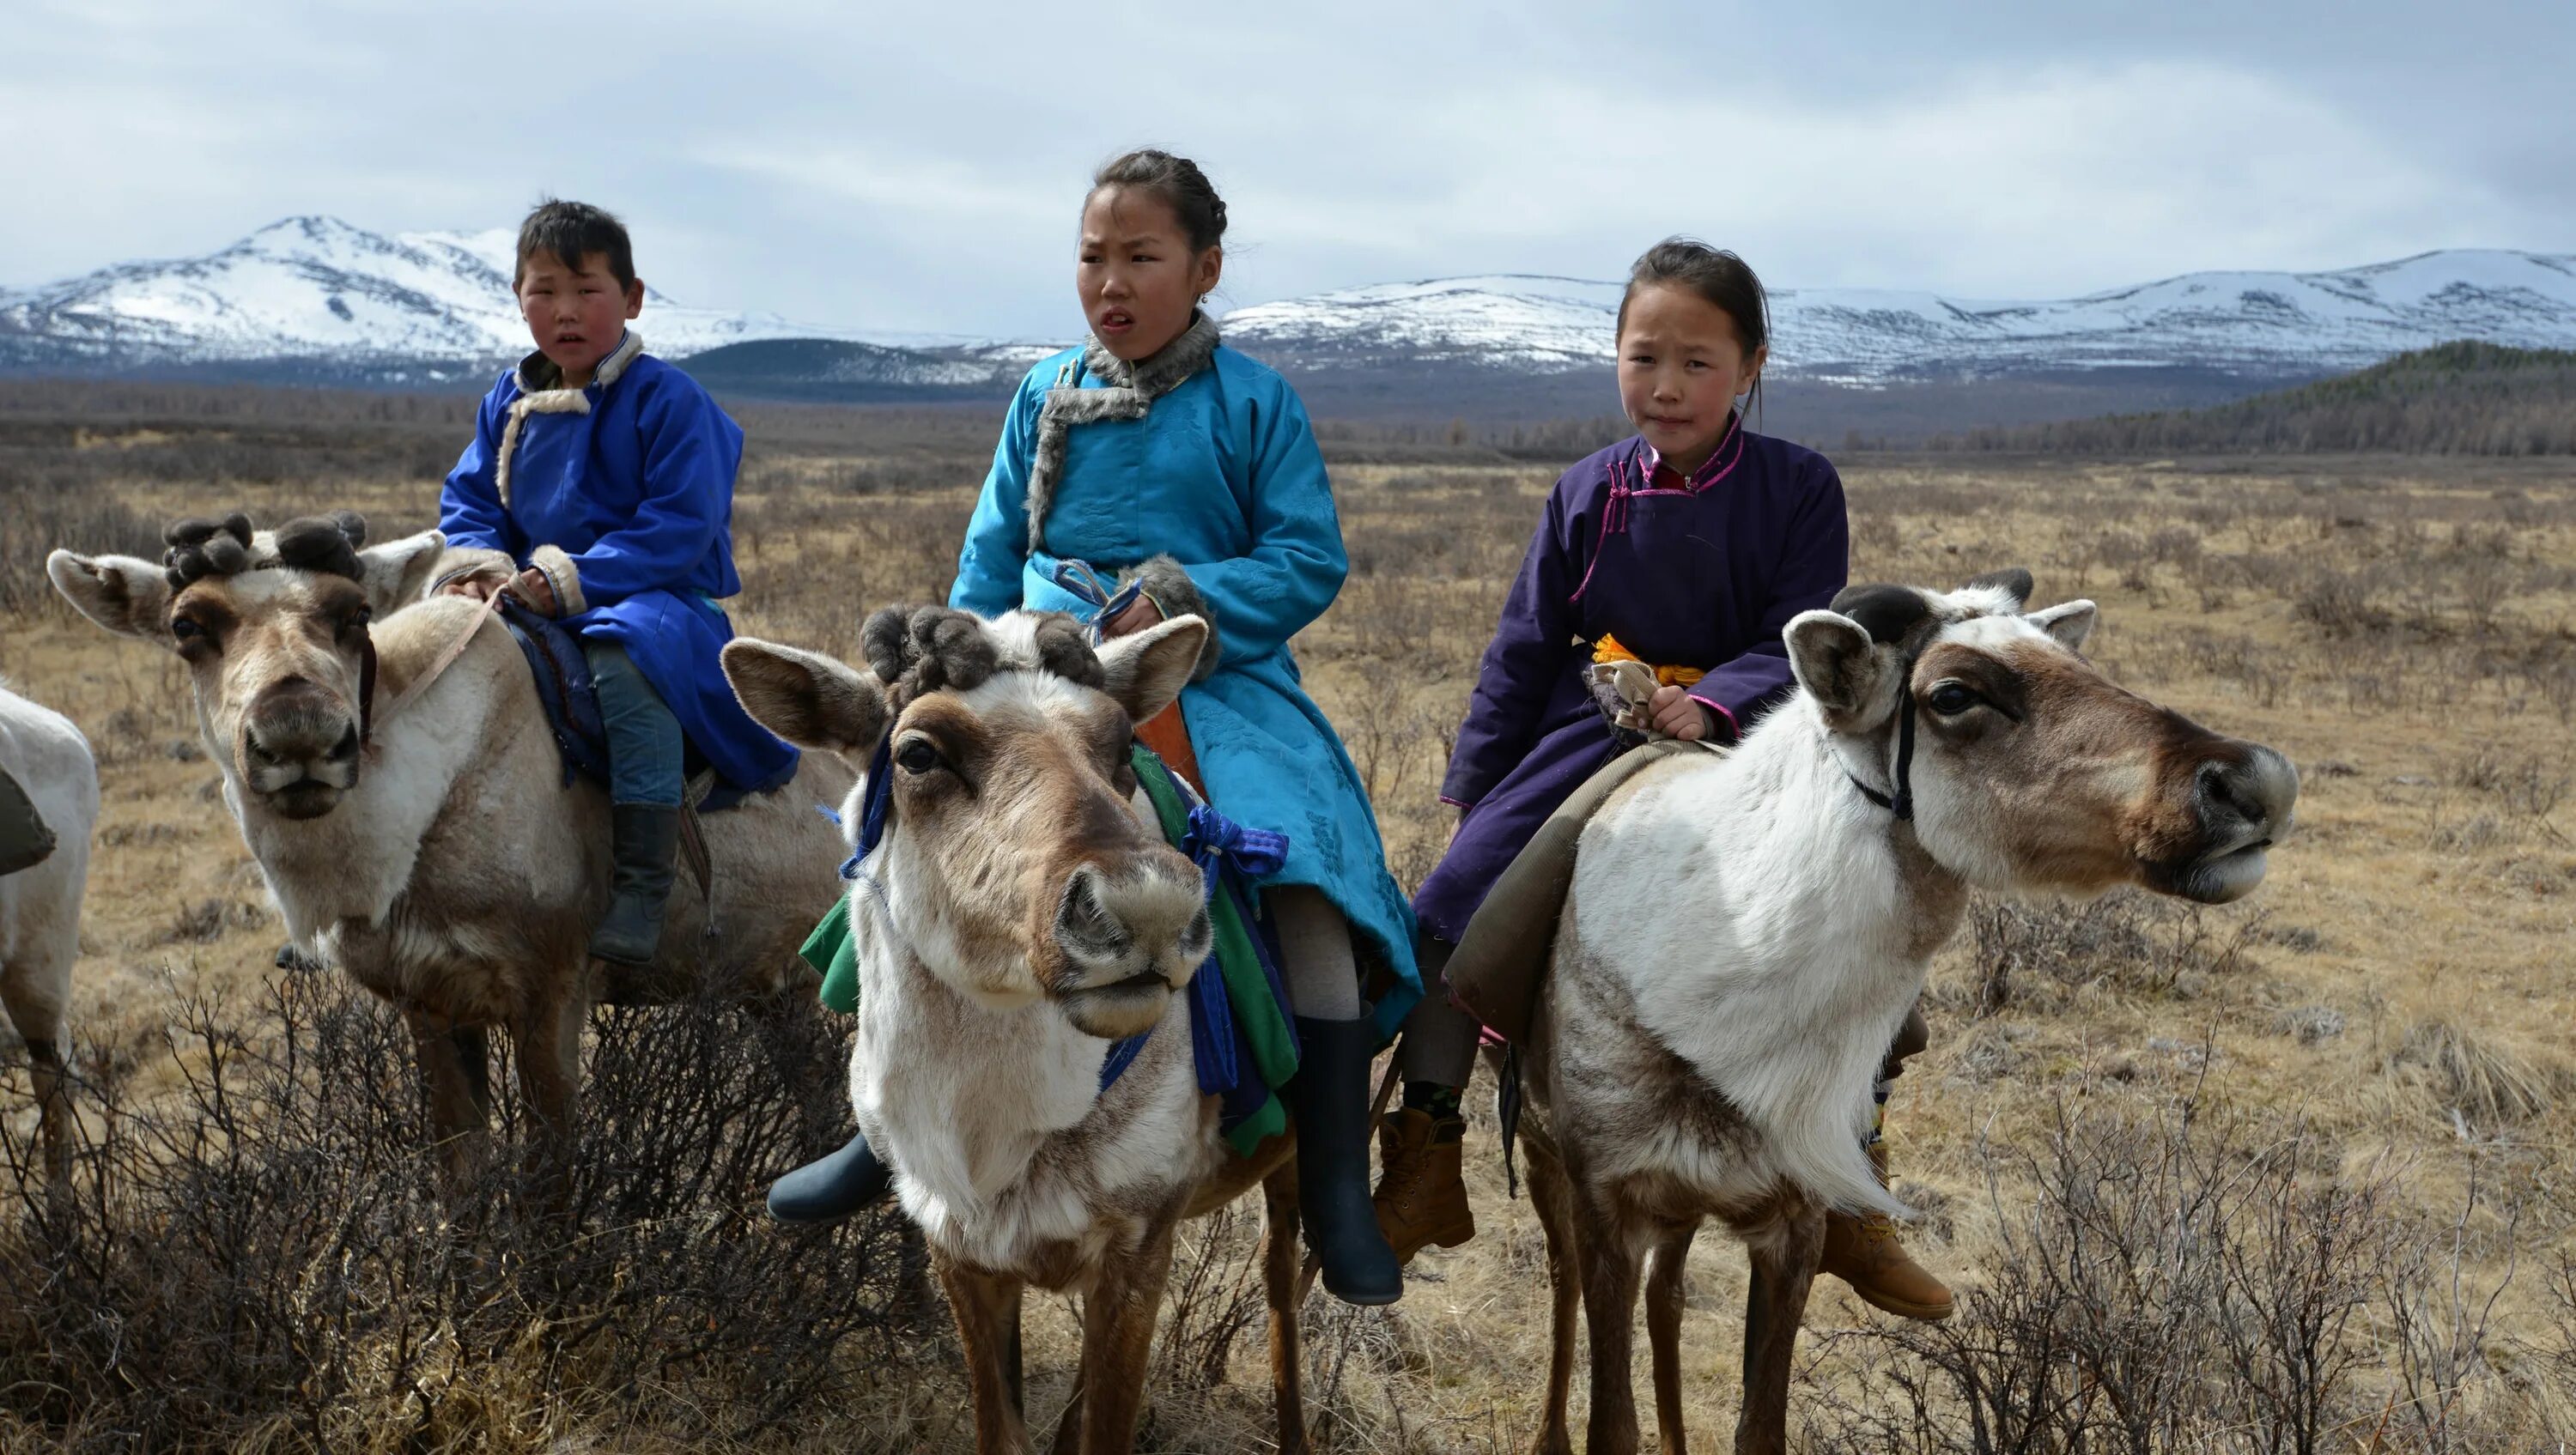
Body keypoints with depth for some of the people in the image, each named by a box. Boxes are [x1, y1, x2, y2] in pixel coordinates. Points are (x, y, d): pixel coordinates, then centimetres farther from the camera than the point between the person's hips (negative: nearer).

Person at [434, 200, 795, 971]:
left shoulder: (667, 399, -9)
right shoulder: (508, 402, 12)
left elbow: (682, 525, -16)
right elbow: (467, 498, 17)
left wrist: (567, 581, -22)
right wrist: (481, 564, -8)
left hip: (654, 598, -7)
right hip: (530, 604, 8)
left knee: (627, 656, -39)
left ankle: (642, 889, -39)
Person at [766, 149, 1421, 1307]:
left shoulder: (1254, 405, 2)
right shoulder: (1045, 398, 13)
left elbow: (1312, 558, -3)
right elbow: (991, 556, 18)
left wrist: (1186, 597, -17)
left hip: (1217, 684, -3)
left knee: (1308, 864, -27)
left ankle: (1335, 1191, -17)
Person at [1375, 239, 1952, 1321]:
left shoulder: (1799, 489, -4)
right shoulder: (1588, 494, 2)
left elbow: (1798, 644, -10)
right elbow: (1523, 650, 7)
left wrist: (1713, 701, -29)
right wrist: (1473, 783, 5)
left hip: (1743, 746, -1)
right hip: (1589, 737, 1)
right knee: (1447, 909, -13)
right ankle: (1423, 1167, 0)